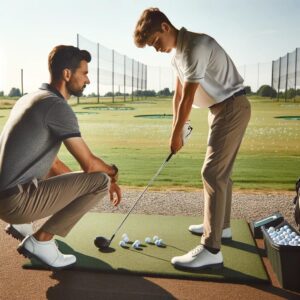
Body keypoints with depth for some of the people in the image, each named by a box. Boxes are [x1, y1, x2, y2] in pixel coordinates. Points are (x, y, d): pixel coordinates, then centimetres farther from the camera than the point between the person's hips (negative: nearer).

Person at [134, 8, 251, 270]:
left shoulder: (194, 47, -21)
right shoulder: (178, 54, 11)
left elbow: (187, 99, -19)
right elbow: (178, 94, 12)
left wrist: (176, 135, -9)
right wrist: (176, 132, 10)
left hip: (231, 108, -10)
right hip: (221, 109, 10)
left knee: (213, 172, -16)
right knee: (221, 170, 17)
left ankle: (211, 249, -14)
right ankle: (220, 225, 32)